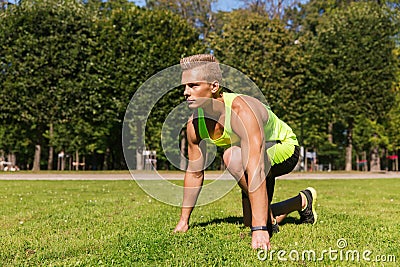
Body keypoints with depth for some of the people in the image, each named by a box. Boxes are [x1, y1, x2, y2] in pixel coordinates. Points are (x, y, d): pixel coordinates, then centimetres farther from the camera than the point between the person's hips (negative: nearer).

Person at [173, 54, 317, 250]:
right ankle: (303, 201, 36)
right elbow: (194, 173, -3)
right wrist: (184, 220, 1)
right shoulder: (194, 124, -17)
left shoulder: (241, 110, -38)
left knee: (233, 156, -36)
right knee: (250, 221, 10)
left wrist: (259, 229, -50)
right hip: (254, 156, 7)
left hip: (284, 149, -7)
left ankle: (268, 219, -15)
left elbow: (255, 170, -46)